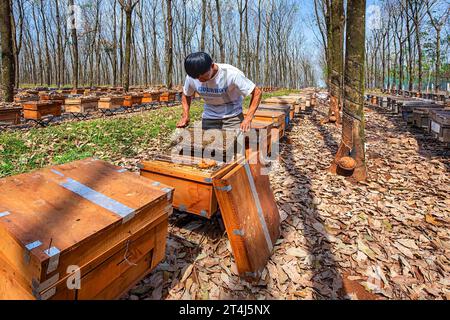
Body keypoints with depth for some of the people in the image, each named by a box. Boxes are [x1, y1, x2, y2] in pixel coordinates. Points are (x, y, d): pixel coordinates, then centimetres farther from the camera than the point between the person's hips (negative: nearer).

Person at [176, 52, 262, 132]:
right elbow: (186, 95, 10)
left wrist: (248, 119, -27)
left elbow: (257, 92, -19)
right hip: (209, 118, 3)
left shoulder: (231, 74, -24)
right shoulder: (191, 78, -12)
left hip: (232, 116, -3)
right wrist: (185, 116, -6)